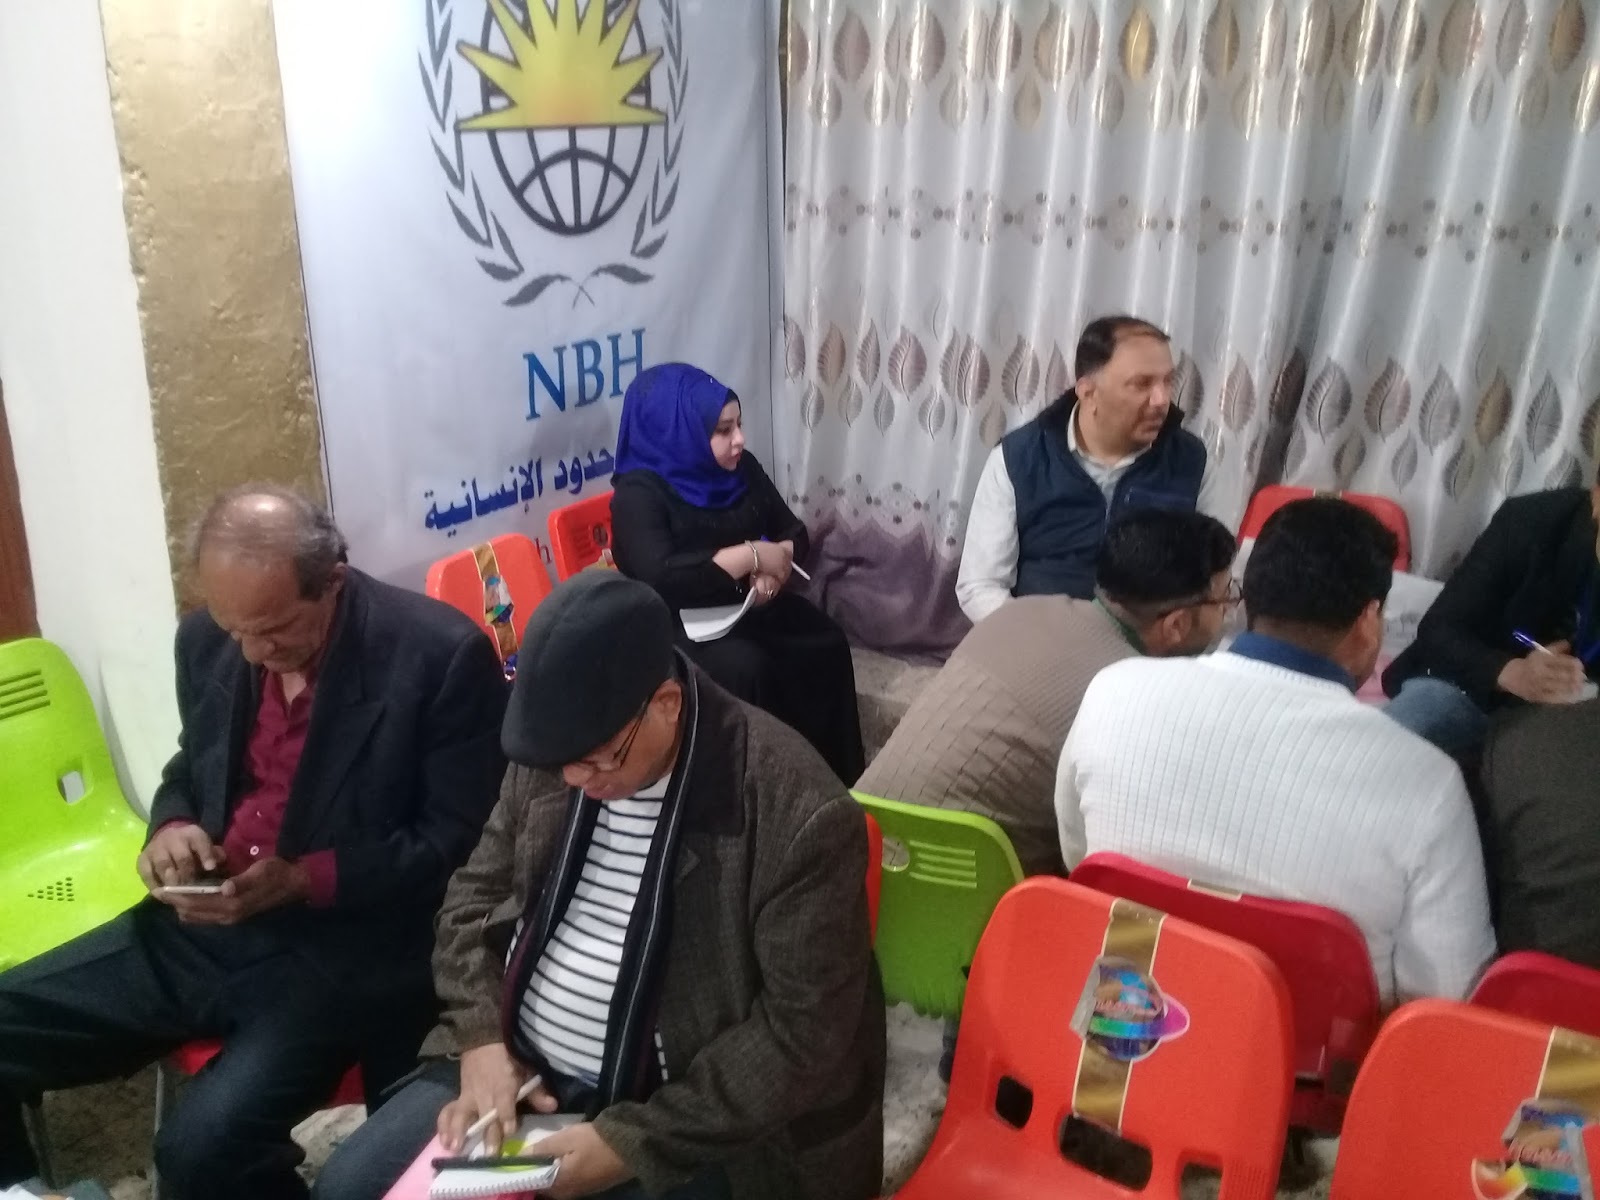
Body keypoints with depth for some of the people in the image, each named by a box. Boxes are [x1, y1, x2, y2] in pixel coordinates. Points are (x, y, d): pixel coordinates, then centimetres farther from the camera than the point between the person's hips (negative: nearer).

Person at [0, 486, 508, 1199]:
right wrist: (172, 828, -4)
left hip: (340, 950, -6)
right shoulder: (206, 640, 4)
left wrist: (302, 879, -21)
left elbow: (458, 843, -11)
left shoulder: (442, 656, -16)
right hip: (195, 930, 7)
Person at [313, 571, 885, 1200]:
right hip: (515, 1066, 6)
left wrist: (631, 1141, -21)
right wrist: (481, 1036, -7)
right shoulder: (550, 758, -3)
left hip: (684, 1125, -5)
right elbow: (476, 892, 9)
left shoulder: (800, 816, -22)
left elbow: (804, 1031, -19)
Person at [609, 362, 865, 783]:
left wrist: (774, 566, -13)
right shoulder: (639, 493, -15)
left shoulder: (742, 468, 5)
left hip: (749, 606, 6)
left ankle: (840, 778, -9)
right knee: (745, 668, -33)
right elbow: (661, 579, -30)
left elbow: (794, 532, 11)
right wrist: (749, 556, -25)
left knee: (826, 645, -18)